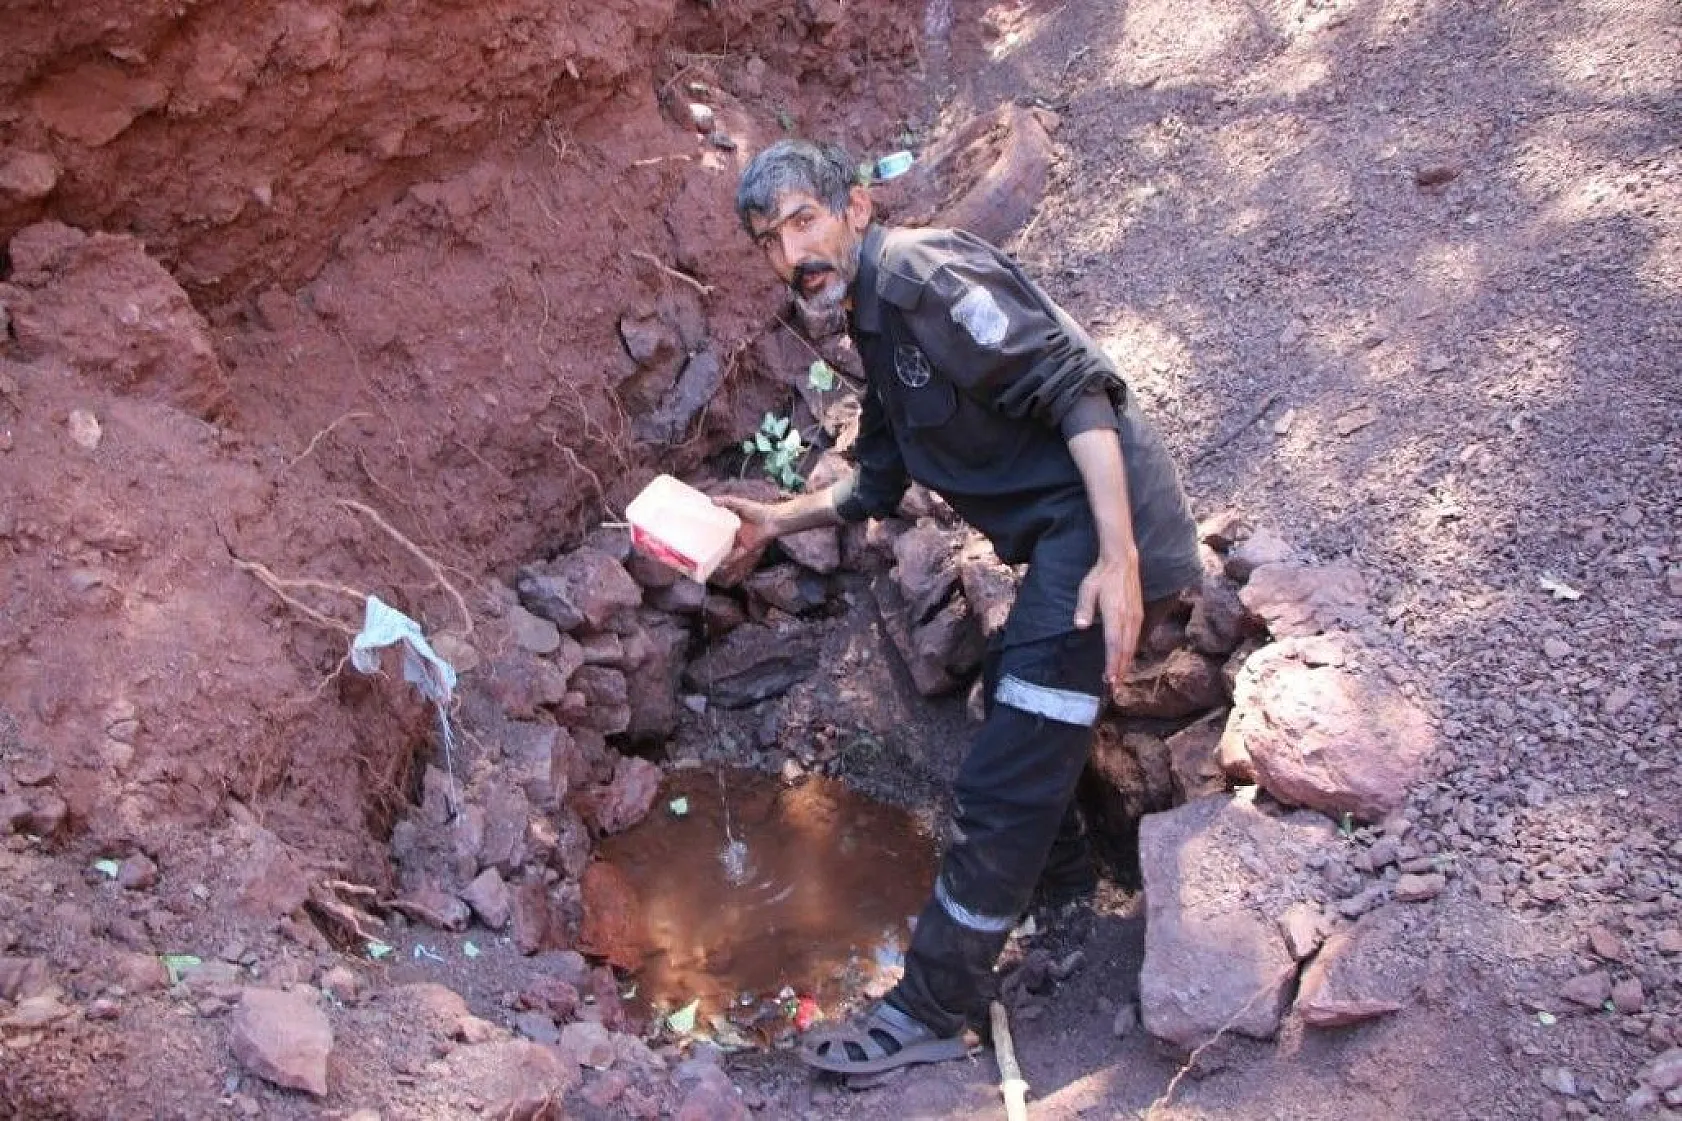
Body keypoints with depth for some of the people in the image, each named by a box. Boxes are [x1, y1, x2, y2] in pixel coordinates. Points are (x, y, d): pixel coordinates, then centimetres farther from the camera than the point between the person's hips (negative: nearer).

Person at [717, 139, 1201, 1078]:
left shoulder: (923, 275, -14)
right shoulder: (877, 323, 17)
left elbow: (1076, 391, -22)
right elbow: (878, 485, 28)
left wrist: (1118, 559, -28)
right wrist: (777, 520, 23)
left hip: (1097, 527, -11)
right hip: (1057, 540, 11)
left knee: (1003, 781, -6)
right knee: (1016, 709, 28)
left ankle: (936, 1010, 7)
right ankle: (1065, 887, 52)